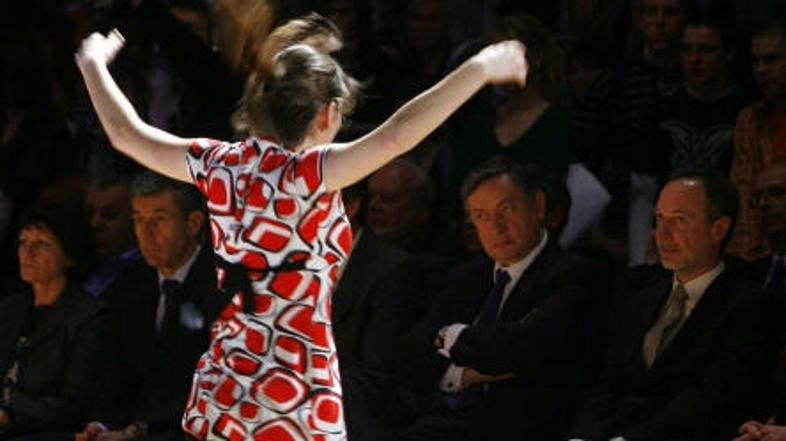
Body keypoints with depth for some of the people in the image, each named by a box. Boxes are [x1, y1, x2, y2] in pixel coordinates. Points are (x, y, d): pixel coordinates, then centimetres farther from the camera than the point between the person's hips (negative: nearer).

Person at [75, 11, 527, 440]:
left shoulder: (220, 164, 5)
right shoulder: (307, 174, -14)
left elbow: (127, 133, 18)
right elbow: (397, 136, -29)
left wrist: (93, 64, 34)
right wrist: (480, 69, -28)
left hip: (222, 392, 7)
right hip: (293, 400, -7)